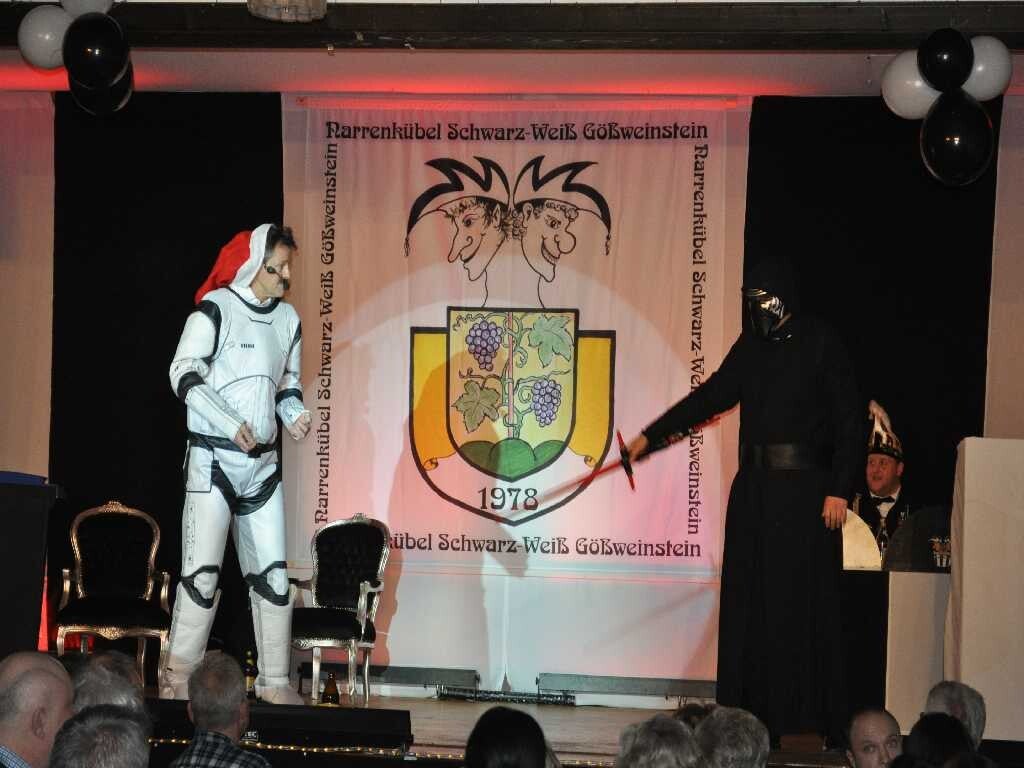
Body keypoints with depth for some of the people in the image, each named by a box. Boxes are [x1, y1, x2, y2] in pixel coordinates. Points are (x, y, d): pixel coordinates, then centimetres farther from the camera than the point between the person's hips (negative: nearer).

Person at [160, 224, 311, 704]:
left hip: (263, 464, 6)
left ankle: (273, 683, 11)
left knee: (273, 575, 5)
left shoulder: (287, 318, 11)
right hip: (213, 459, -6)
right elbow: (185, 376, -13)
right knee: (202, 572, -10)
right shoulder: (216, 309, -7)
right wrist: (233, 425, -22)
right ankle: (177, 678, -3)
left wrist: (295, 413, 0)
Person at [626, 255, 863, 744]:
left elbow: (849, 422, -8)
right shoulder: (751, 347, 10)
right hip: (754, 488, 6)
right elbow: (711, 397, 19)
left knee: (798, 602, -4)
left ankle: (803, 720, 1)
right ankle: (753, 716, 11)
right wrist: (651, 437, 18)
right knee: (748, 600, 6)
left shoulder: (821, 345, -6)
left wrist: (839, 490, -14)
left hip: (803, 490, -6)